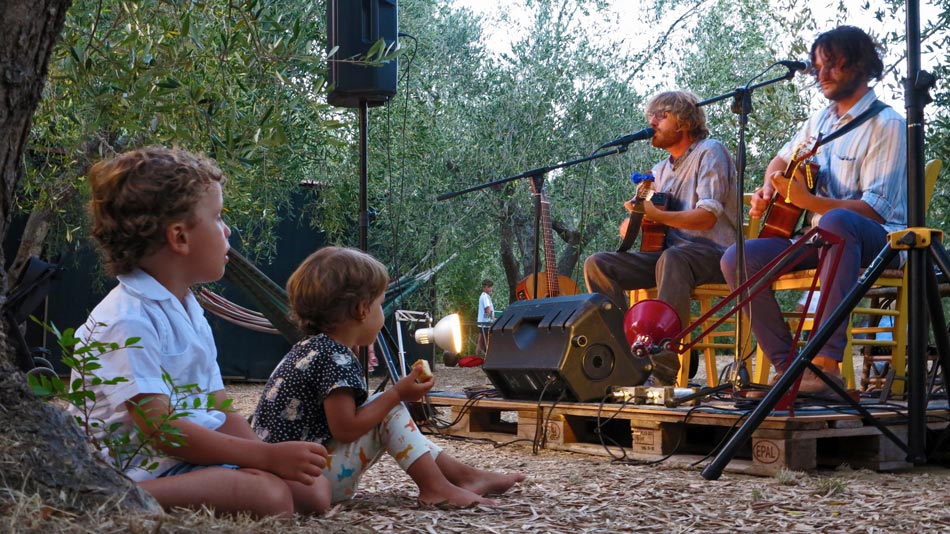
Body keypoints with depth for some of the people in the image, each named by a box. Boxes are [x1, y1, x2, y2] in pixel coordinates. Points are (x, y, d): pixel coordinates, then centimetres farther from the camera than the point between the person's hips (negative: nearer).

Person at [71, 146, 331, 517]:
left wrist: (267, 455, -5)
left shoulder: (190, 313, 16)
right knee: (269, 496, -29)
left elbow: (220, 411, 14)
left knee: (313, 490, -7)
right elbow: (158, 429, -22)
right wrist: (268, 456, -23)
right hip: (143, 466, -9)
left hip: (196, 452, 9)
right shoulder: (128, 320, -16)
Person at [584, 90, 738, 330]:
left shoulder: (709, 152, -2)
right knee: (597, 264, -10)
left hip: (713, 252, -7)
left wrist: (656, 215, -22)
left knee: (672, 258, -41)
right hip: (667, 252, 7)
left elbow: (707, 217, -16)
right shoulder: (661, 170, 21)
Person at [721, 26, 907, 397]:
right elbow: (781, 160, 34)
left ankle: (827, 363, -45)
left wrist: (807, 200, -30)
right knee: (737, 259, -13)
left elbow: (875, 209, -19)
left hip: (877, 241, -7)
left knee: (836, 221, -43)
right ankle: (787, 366, -16)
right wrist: (769, 190, 10)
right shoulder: (821, 120, 15)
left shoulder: (885, 124, -9)